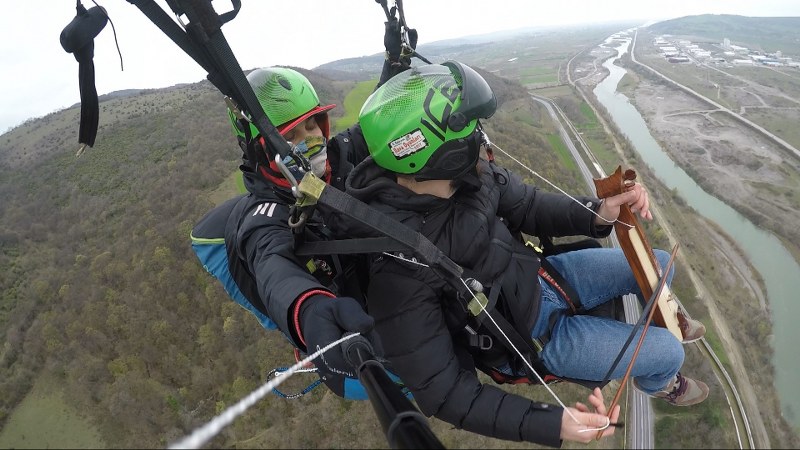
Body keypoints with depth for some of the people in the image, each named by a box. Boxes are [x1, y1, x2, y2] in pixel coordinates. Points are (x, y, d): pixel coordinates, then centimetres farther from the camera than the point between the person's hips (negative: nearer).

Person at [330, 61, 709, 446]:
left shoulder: (468, 176, -21)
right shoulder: (398, 273, -39)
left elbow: (526, 205, -2)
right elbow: (442, 391, -30)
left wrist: (597, 213, -19)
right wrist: (550, 423, -32)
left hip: (537, 278, 6)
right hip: (528, 335, -5)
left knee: (657, 264, 14)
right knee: (667, 353, 1)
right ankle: (657, 381, 41)